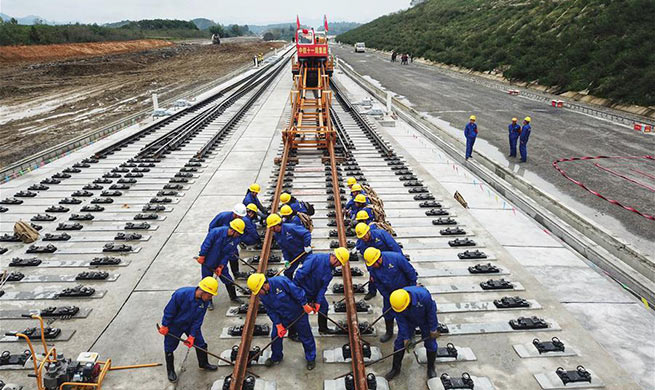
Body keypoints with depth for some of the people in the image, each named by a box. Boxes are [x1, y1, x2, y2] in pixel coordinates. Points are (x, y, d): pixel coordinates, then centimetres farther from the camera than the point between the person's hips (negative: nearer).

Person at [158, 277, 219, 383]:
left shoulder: (205, 301, -22)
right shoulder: (180, 294, -39)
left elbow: (198, 320, -12)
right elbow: (169, 311, -24)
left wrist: (192, 336, -12)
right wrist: (164, 326, -12)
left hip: (191, 324, 4)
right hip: (174, 325, -4)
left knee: (200, 343, 9)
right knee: (169, 348, 12)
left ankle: (203, 364, 35)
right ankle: (170, 370, 37)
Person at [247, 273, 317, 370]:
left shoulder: (281, 281, -33)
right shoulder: (263, 296, -11)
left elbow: (297, 292, -27)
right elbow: (271, 311, -3)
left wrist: (305, 305, -20)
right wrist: (278, 325, -8)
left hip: (298, 314, -5)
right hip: (281, 317, 5)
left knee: (306, 337, 9)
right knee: (275, 336, 10)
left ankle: (311, 358, 31)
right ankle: (276, 357, 37)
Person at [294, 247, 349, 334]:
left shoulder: (330, 269, -5)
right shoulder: (316, 259, -32)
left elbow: (323, 286, -3)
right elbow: (300, 273, -32)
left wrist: (318, 301, -11)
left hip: (315, 291, 8)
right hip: (302, 289, -8)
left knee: (324, 306, 16)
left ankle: (323, 328, 37)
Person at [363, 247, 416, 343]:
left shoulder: (396, 258, -34)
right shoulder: (372, 267, -20)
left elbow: (411, 272, -21)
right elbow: (378, 284, -8)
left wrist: (413, 287, -11)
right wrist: (388, 297, -8)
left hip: (404, 288, -3)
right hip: (388, 291, 4)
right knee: (387, 311, 10)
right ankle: (389, 332, 31)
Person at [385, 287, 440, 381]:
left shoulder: (423, 295, -42)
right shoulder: (397, 300, -32)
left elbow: (431, 312, -24)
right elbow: (401, 320, -19)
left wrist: (433, 329, -14)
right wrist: (406, 337, -15)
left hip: (425, 320, -2)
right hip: (409, 320, 2)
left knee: (430, 344, 6)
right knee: (399, 342, 2)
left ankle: (431, 368, 31)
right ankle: (395, 368, 20)